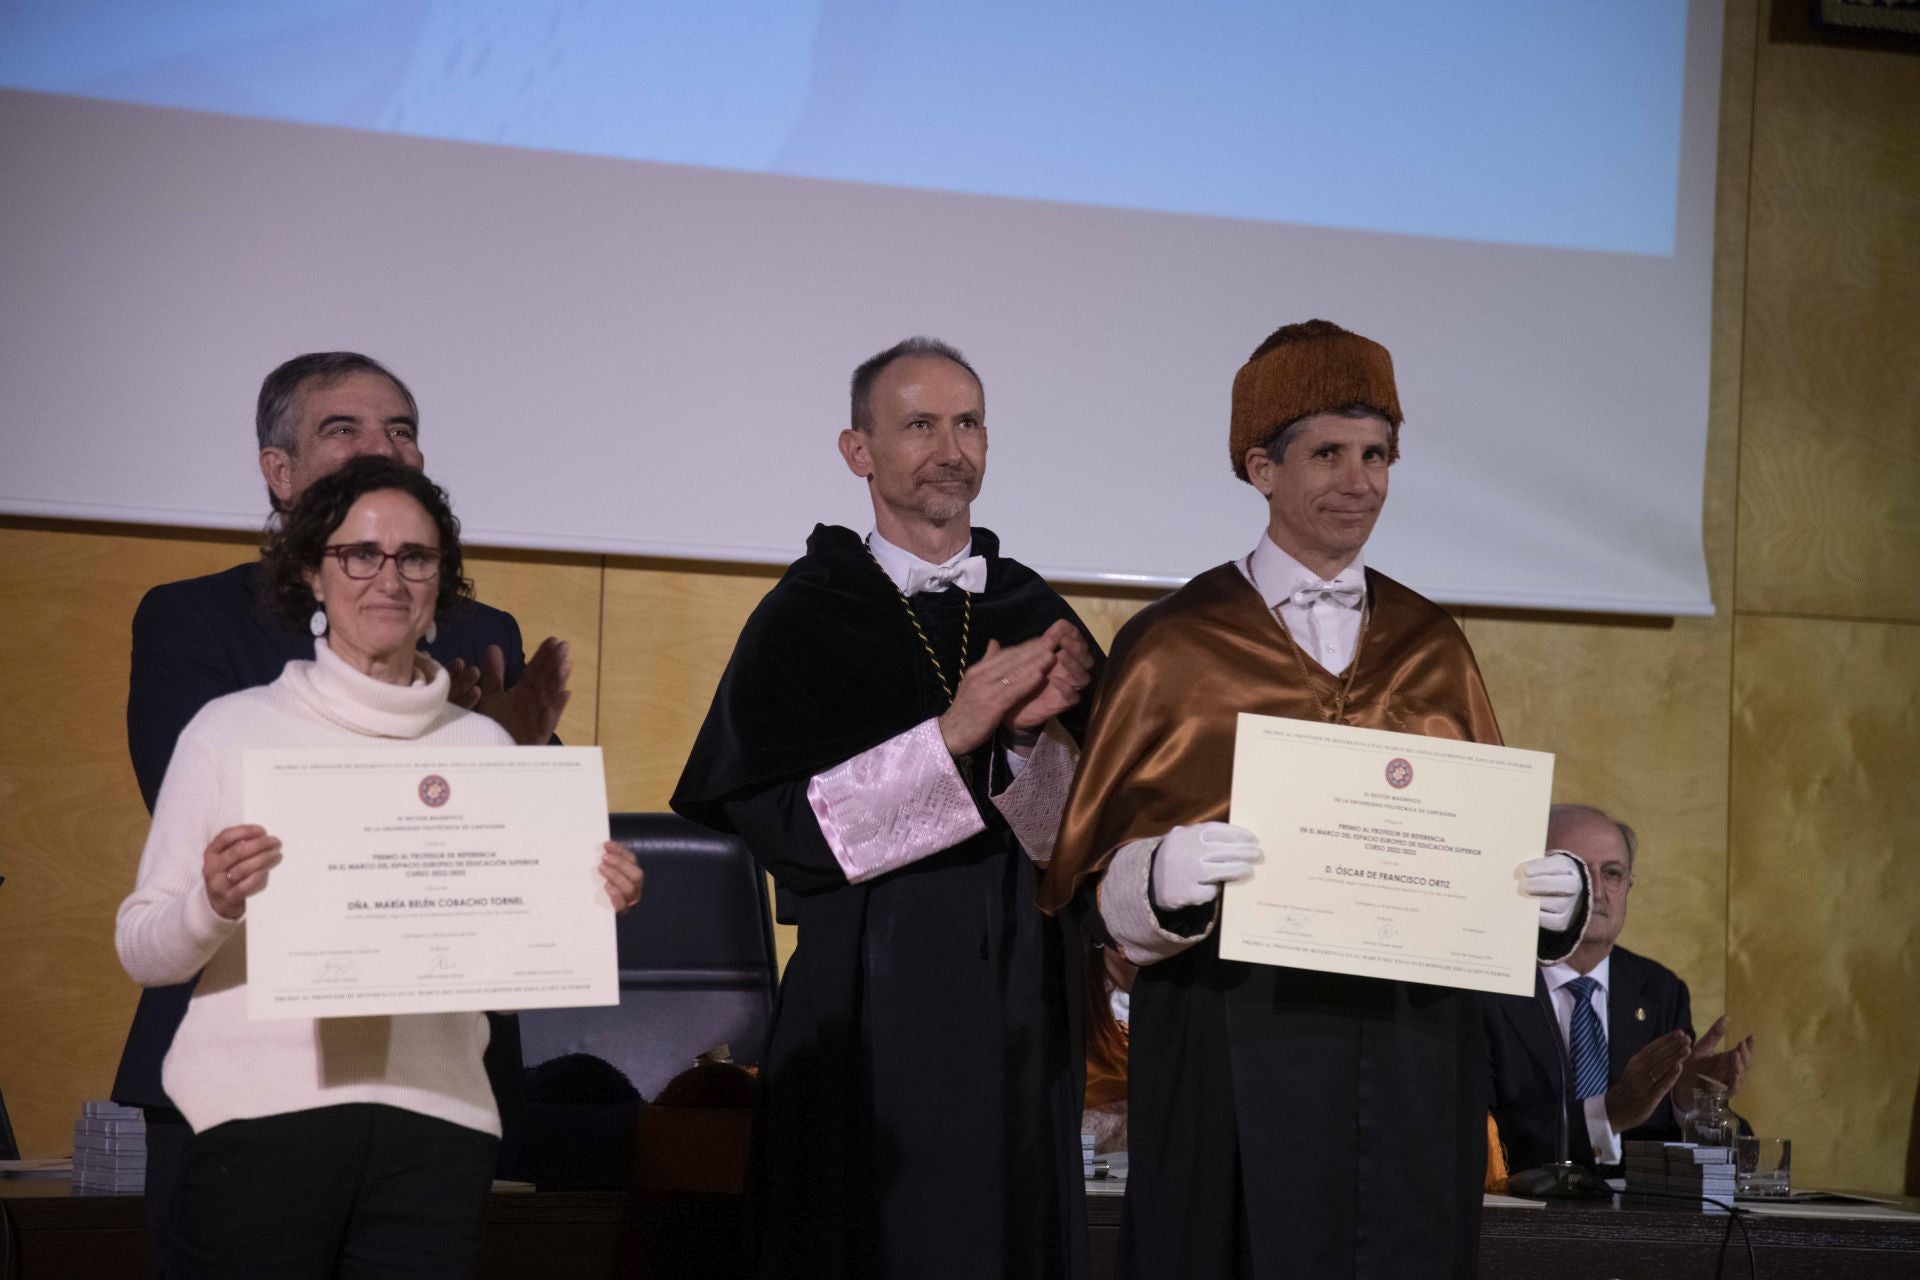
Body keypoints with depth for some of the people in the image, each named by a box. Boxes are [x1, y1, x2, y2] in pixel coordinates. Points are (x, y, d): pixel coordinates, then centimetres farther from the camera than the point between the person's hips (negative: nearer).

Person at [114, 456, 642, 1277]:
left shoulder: (483, 748, 12)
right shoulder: (230, 731, 5)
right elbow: (142, 952, 2)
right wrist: (212, 906, -18)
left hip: (435, 1114, 2)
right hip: (262, 1112, -2)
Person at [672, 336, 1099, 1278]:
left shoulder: (1036, 618, 9)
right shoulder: (808, 617, -2)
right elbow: (775, 820, -13)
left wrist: (1032, 732, -15)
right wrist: (951, 734, -18)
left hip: (1016, 999, 4)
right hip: (866, 1007, -3)